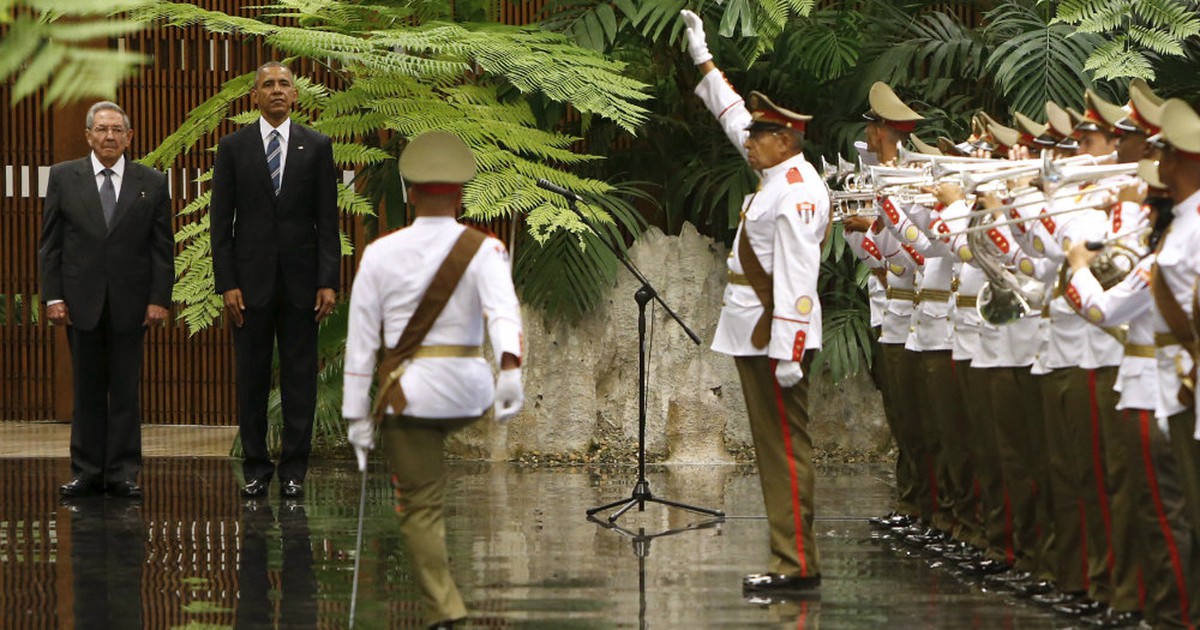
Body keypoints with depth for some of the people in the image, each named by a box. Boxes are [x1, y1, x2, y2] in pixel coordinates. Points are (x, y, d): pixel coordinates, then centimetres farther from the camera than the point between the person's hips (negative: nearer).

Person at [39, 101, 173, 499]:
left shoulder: (152, 183, 5)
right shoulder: (63, 178, 5)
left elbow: (163, 248, 4)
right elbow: (51, 243, 4)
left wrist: (159, 299, -5)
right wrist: (53, 296, -3)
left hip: (130, 302, 0)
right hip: (81, 301, 0)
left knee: (126, 391, 2)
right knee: (87, 391, 5)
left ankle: (123, 474, 5)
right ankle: (86, 473, 10)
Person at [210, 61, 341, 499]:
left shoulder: (316, 147, 5)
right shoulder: (233, 147, 4)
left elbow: (327, 219, 3)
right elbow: (221, 221, 2)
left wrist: (328, 282, -5)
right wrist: (227, 284, -6)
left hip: (301, 278, 0)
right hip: (252, 278, 0)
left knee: (300, 376, 1)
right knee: (252, 376, 3)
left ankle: (294, 469, 6)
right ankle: (256, 467, 10)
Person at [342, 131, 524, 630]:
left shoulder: (380, 254, -1)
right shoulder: (483, 251, -5)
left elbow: (361, 339, -1)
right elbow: (502, 310, -24)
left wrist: (357, 414, 3)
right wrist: (510, 369, -38)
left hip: (408, 393, -1)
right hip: (469, 391, 1)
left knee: (419, 508, 5)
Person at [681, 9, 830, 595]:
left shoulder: (795, 194, -16)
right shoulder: (779, 177, 13)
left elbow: (797, 278, -22)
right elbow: (734, 116, 29)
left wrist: (788, 352, -26)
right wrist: (704, 61, 35)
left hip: (776, 337, -10)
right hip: (755, 334, 10)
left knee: (785, 446, -8)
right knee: (774, 446, 10)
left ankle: (796, 564, -8)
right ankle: (790, 560, 13)